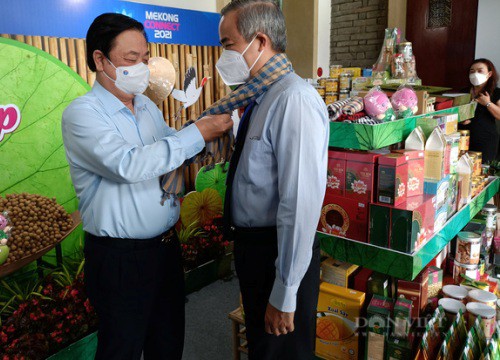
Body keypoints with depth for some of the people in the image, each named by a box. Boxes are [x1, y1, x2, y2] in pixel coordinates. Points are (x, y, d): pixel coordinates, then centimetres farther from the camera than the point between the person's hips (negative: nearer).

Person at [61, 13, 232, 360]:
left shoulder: (148, 107, 9)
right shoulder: (82, 113, -14)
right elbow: (128, 165, -29)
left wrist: (219, 125, -2)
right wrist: (199, 133, -25)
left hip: (166, 244, 7)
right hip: (119, 257, -6)